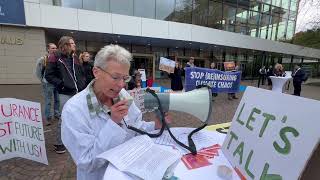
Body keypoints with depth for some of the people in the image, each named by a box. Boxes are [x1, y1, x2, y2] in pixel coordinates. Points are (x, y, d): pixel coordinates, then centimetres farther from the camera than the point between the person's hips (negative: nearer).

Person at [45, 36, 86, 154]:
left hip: (79, 93, 6)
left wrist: (82, 83, 7)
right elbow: (48, 75, -5)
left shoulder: (75, 58, 14)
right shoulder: (56, 58, -3)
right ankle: (59, 143, 18)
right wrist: (61, 84, -13)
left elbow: (81, 73, 22)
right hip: (66, 94, -6)